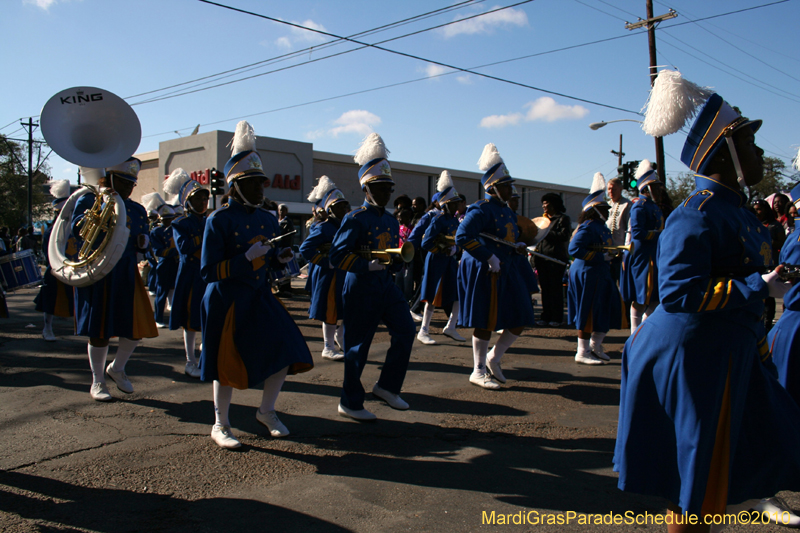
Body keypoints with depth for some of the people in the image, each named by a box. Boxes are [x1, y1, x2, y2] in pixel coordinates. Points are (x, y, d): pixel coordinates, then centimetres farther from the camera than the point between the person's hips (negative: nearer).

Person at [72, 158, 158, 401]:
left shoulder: (137, 210, 11)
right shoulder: (88, 201, -2)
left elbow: (143, 245, 13)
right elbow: (77, 230, -18)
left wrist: (143, 241, -10)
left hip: (127, 276, 4)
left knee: (138, 327, 1)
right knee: (99, 330, 4)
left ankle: (117, 368, 28)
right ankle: (97, 382, 22)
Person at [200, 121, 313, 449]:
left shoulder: (268, 220, 8)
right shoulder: (219, 220, -12)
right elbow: (208, 272, -17)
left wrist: (280, 257, -3)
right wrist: (247, 257, -26)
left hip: (260, 297, 6)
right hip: (227, 302, -6)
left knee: (284, 352, -3)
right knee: (227, 364, 3)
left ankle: (267, 412, 21)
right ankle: (220, 426, 24)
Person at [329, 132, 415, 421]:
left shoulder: (391, 220, 12)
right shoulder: (355, 219, -12)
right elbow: (337, 255, -18)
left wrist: (401, 257, -4)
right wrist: (368, 265, -27)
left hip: (386, 284, 7)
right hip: (361, 289, -7)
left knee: (406, 330, -1)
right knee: (358, 345, 1)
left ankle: (387, 386, 15)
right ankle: (350, 403, 16)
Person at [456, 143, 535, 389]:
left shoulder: (507, 212, 15)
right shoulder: (481, 210, -14)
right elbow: (462, 237, -24)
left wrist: (517, 246, 3)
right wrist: (489, 258, -24)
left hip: (504, 271, 9)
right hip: (482, 273, -9)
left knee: (520, 320, 8)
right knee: (486, 323, 0)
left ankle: (494, 358, 25)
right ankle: (478, 371, 15)